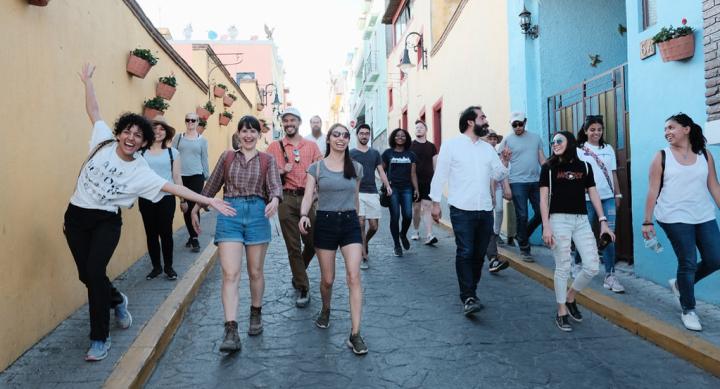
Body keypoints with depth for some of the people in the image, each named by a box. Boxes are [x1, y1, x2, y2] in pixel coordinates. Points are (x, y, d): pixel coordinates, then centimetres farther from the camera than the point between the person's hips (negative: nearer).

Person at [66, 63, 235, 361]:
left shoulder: (141, 171, -7)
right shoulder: (103, 142, -3)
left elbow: (173, 187, -11)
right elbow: (94, 111, 7)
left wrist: (208, 200, -17)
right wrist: (87, 80, 12)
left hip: (107, 222, -2)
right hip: (76, 216, 2)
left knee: (95, 272, -17)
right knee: (86, 275, 4)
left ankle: (99, 339, -3)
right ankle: (117, 300, 38)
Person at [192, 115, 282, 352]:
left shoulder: (267, 160, 7)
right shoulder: (227, 157, 12)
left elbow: (275, 185, -7)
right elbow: (212, 186, 18)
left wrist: (274, 200, -29)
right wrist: (196, 209, 19)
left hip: (257, 214, 0)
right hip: (230, 214, 0)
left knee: (255, 272, 12)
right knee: (230, 274, -9)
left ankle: (256, 314, 34)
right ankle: (231, 331, -11)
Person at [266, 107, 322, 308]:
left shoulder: (311, 146, 11)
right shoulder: (275, 146, 7)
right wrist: (281, 171, -11)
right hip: (286, 199, -1)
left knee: (312, 242, 6)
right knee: (293, 246, 1)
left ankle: (298, 274, 36)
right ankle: (302, 289, 11)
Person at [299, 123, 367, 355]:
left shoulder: (356, 168, 7)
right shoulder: (316, 168, 1)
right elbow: (308, 196, -7)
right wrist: (304, 215, -27)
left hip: (350, 223, 1)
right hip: (325, 223, -1)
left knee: (354, 277, -13)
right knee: (327, 279, 9)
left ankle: (355, 334, -9)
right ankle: (325, 310, 42)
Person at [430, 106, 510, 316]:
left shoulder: (488, 148, 16)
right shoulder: (451, 145, 0)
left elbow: (497, 176, 15)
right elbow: (440, 175, -1)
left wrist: (504, 162, -3)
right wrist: (435, 203, -5)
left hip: (485, 211, 5)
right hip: (462, 210, -5)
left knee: (479, 254, 9)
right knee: (465, 253, -9)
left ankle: (471, 292, 23)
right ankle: (468, 298, -6)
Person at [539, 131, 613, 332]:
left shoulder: (584, 166, 10)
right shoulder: (548, 167, 2)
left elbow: (593, 194, 11)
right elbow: (543, 198, -2)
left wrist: (603, 221, 5)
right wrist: (546, 226, -11)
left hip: (582, 220, 3)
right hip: (559, 220, -3)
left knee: (592, 266, -2)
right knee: (563, 267, 0)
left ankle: (570, 297, 24)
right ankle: (561, 312, 14)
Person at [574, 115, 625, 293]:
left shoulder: (608, 149, 13)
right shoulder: (579, 150, 1)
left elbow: (613, 174, 15)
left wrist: (617, 194, 13)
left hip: (608, 198, 3)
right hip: (587, 198, -3)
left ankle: (610, 276, 1)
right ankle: (578, 264, 31)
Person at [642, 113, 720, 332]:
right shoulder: (662, 157, -1)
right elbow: (653, 191, -3)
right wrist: (647, 221, -6)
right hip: (675, 218, -4)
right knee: (688, 263, -3)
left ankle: (680, 284, 29)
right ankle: (688, 310, 14)